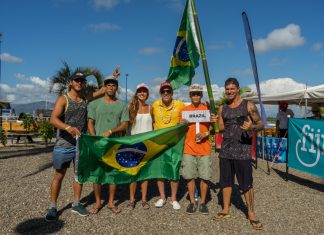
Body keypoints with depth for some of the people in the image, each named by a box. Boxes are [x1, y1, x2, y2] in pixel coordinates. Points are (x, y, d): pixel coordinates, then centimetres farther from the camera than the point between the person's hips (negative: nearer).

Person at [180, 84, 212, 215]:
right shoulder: (185, 110, 7)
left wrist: (205, 134, -12)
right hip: (189, 148, 1)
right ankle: (192, 202, 18)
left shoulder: (207, 109, 4)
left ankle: (202, 202, 18)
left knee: (205, 176, 3)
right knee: (190, 176, 4)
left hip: (204, 148, 0)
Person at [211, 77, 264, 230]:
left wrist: (251, 127, -24)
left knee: (246, 183, 0)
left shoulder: (248, 105, -2)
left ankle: (251, 214, 15)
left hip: (242, 150, -4)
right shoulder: (222, 108, 10)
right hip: (225, 149, 5)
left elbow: (261, 124, -3)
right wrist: (215, 121, -4)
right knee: (226, 181, 11)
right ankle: (226, 210, 25)